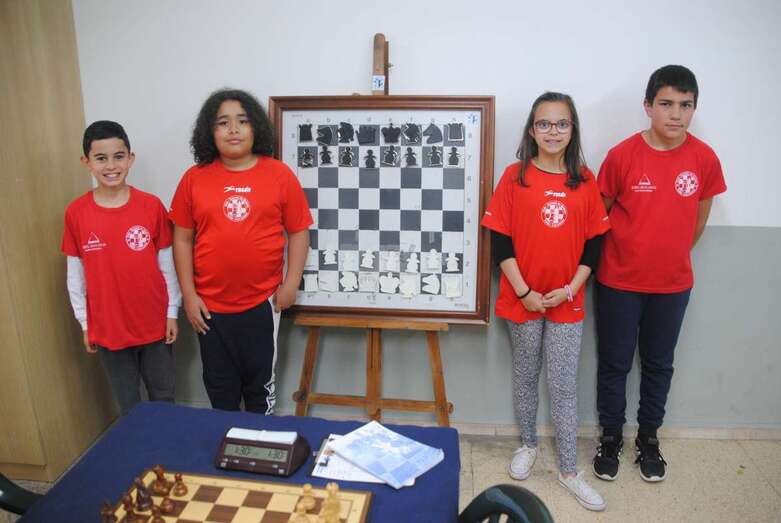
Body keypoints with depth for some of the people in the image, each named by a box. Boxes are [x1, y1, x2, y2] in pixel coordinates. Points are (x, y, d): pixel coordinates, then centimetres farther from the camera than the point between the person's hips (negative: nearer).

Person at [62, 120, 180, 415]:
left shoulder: (151, 206, -9)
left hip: (155, 323, 0)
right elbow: (76, 275, 1)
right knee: (128, 405, 16)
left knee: (163, 398, 16)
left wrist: (172, 312, -1)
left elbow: (167, 264, -3)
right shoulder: (76, 213, -6)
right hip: (108, 328, 0)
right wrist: (85, 323, 3)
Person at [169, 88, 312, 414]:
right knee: (219, 386, 17)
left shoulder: (279, 175, -5)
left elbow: (298, 232, -1)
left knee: (260, 382, 15)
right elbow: (182, 239, 2)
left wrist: (291, 284, -5)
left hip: (262, 302, -1)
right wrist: (188, 294, -1)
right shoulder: (194, 178, -2)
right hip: (210, 305, 1)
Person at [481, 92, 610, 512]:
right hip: (523, 300, -1)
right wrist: (523, 291, -12)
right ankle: (528, 445, 37)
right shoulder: (515, 176, -5)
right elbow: (500, 240, -7)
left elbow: (594, 242, 3)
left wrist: (571, 288, -8)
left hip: (567, 302, 1)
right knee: (525, 377, 15)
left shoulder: (584, 180, 0)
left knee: (563, 387, 7)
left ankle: (568, 470, 21)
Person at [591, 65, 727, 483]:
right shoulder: (622, 155, -13)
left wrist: (673, 255, 14)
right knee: (614, 363, 11)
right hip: (619, 282, -2)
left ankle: (648, 437, 36)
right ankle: (611, 436, 30)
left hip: (673, 284, 2)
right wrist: (614, 256, 5)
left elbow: (700, 216, 9)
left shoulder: (704, 159, -6)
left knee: (659, 364, 16)